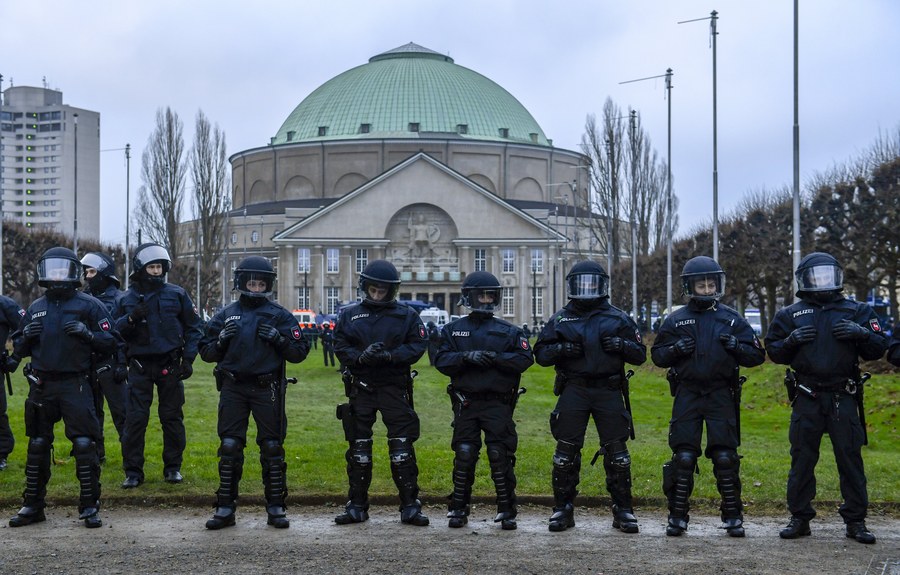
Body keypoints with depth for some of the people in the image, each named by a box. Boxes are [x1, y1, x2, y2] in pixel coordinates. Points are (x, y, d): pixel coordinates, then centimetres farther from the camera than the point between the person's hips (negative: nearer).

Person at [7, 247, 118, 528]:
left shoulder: (89, 305, -1)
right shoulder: (35, 309, 13)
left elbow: (111, 343, -3)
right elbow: (19, 349, 20)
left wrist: (86, 334, -19)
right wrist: (26, 337, -2)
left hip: (75, 385, -4)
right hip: (41, 386, 4)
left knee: (84, 444, -7)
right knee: (37, 446, 10)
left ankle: (90, 507, 1)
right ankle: (33, 505, 20)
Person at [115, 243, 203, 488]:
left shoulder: (176, 295, 3)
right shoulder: (128, 299, 5)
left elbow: (193, 327, 6)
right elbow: (116, 331, 2)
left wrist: (188, 359, -2)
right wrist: (131, 318, -16)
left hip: (170, 365, 0)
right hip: (140, 366, 0)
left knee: (172, 418, 6)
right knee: (135, 419, -3)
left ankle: (173, 468, 18)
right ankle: (133, 472, 4)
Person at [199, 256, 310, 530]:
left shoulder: (280, 316, 5)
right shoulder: (225, 316, 10)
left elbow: (299, 353, 3)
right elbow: (207, 353, 12)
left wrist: (279, 339, -13)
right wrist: (221, 340, -7)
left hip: (267, 390, -1)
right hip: (233, 389, 2)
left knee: (272, 447, 2)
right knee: (229, 447, 1)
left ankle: (276, 507, 10)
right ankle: (225, 508, 7)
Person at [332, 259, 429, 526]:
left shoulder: (407, 316, 4)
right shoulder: (349, 315, 7)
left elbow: (417, 346, -4)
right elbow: (340, 347, 1)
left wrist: (390, 356, -18)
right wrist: (361, 357, -17)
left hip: (394, 387, -1)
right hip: (361, 388, 2)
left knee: (402, 447, -4)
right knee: (359, 447, 7)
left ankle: (410, 506, 2)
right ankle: (357, 506, 15)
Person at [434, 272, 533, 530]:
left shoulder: (508, 331, 6)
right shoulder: (453, 330, 9)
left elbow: (525, 359, -5)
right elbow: (441, 361, -2)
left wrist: (496, 358, -18)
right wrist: (466, 357, -19)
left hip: (498, 404, -1)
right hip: (466, 404, 1)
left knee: (500, 456, -4)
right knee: (464, 456, 2)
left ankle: (507, 511, 5)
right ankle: (458, 510, 13)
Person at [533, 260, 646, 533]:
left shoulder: (618, 319, 9)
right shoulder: (560, 320, 9)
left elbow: (640, 355, 9)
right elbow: (540, 353, 8)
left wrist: (622, 345, -11)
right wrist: (560, 349, -11)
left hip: (609, 391, 0)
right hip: (573, 391, 0)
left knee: (617, 452, -1)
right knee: (566, 452, 0)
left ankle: (623, 510, 9)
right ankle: (563, 509, 10)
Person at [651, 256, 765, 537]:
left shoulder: (731, 319, 6)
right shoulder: (675, 320, 6)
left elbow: (757, 355, 6)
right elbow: (658, 356, 9)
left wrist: (737, 346, -13)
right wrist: (676, 349, -10)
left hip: (721, 395, 0)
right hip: (687, 395, 0)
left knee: (725, 456, -1)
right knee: (683, 456, -1)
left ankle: (733, 516, 10)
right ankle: (677, 516, 8)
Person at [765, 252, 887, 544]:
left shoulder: (856, 311, 8)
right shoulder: (790, 314, 10)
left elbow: (879, 348, 7)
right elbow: (774, 352, 11)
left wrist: (861, 333, -13)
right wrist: (791, 341, -9)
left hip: (842, 399, 0)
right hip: (806, 399, 1)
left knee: (850, 459, 0)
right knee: (802, 460, 4)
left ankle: (856, 521, 8)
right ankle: (800, 519, 12)